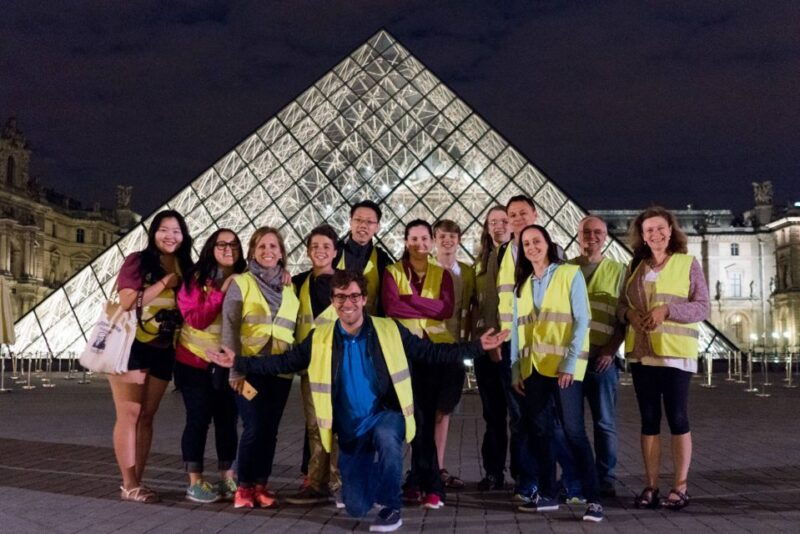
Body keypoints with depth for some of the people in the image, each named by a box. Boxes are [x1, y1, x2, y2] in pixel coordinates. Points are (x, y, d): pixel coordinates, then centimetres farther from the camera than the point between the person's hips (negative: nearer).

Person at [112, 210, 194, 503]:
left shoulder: (185, 270, 10)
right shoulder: (137, 261, -5)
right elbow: (127, 301, -16)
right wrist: (164, 284, -15)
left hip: (163, 352, 5)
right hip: (131, 347, -5)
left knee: (146, 417, 8)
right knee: (129, 415, -4)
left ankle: (136, 481, 14)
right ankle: (129, 484, -1)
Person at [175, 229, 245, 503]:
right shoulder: (196, 280, -8)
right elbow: (196, 320, -17)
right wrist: (221, 292, -22)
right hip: (196, 361, -3)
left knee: (227, 419, 6)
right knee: (198, 419, 0)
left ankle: (227, 478, 16)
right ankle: (195, 482, 8)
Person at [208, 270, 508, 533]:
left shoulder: (390, 330, -6)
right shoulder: (319, 339, -3)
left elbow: (431, 352, -4)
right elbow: (284, 363, 2)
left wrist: (477, 346, -12)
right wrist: (238, 362, -5)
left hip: (386, 415, -2)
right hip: (351, 431, 2)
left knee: (385, 437, -39)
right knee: (356, 508, 1)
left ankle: (391, 506, -15)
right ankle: (376, 481, 38)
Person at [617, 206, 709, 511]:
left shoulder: (688, 263, 1)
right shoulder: (635, 267, 12)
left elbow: (703, 307, -5)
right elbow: (621, 304, 13)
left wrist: (667, 310, -19)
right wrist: (629, 315, -9)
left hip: (676, 352, -4)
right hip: (641, 352, 4)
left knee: (677, 418, -1)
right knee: (649, 419, 6)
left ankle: (680, 486, 8)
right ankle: (651, 486, 12)